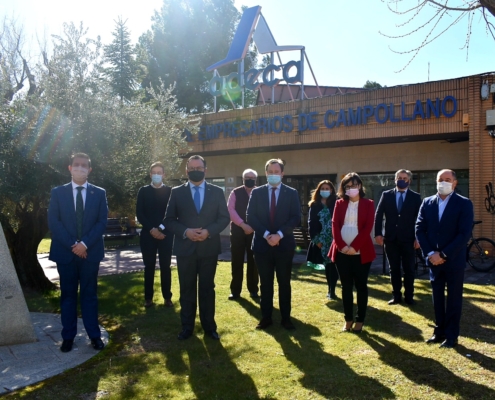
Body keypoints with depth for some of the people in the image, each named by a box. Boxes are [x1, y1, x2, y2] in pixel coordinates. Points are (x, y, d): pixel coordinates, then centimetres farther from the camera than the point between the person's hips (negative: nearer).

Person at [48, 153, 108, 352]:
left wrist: (85, 243, -14)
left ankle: (94, 335, 15)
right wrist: (72, 245, -12)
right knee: (67, 295, 8)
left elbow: (102, 222, -2)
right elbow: (53, 222, -3)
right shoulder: (58, 192, 4)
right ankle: (68, 336, 17)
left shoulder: (99, 193, 4)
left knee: (89, 294, 7)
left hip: (90, 252, 0)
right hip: (65, 252, 0)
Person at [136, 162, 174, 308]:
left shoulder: (170, 191, 5)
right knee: (149, 267, 4)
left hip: (166, 234, 0)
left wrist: (162, 229, -9)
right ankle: (148, 297, 12)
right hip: (148, 234, 0)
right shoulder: (143, 191, 6)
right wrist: (151, 229, -10)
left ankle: (167, 297, 11)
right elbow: (139, 213, 1)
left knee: (165, 266, 3)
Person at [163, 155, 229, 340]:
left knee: (207, 289, 10)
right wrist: (185, 232, -17)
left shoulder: (216, 192, 3)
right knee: (187, 289, 9)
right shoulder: (177, 192, 2)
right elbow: (169, 220, 0)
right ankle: (187, 327, 20)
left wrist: (209, 231, -15)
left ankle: (209, 326, 21)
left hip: (209, 248, 0)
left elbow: (224, 218, 1)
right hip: (185, 248, 0)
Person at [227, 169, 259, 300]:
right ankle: (235, 290, 10)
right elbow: (230, 210, -6)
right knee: (237, 261, 2)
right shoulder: (236, 193, 4)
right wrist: (243, 224, -15)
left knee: (253, 261, 5)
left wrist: (253, 227, -12)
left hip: (254, 231, 1)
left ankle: (253, 290, 16)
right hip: (238, 230, 0)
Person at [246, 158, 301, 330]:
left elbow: (296, 218, -4)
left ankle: (286, 318, 16)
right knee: (265, 283, 8)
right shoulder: (257, 192, 5)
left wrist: (279, 234, -15)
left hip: (284, 244, -1)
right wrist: (266, 234, -13)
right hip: (262, 243, 1)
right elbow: (251, 217, -2)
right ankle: (266, 317, 17)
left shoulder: (291, 193, 3)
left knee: (284, 283, 7)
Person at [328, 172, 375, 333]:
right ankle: (348, 319, 18)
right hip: (342, 252, 2)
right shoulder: (339, 204, 9)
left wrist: (354, 247, -16)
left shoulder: (368, 204, 2)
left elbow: (367, 227, -8)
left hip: (361, 252, -2)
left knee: (361, 286, 6)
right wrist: (341, 246, -13)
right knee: (346, 286, 8)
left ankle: (360, 320, 16)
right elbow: (335, 225, 1)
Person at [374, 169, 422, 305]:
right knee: (394, 269, 8)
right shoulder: (386, 195, 5)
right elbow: (378, 215, 2)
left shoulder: (416, 197, 2)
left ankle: (409, 296, 17)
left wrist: (418, 238, -8)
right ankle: (396, 296, 17)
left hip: (409, 239, -1)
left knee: (409, 269, 6)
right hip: (391, 238, 1)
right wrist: (378, 233, -7)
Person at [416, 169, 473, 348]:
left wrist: (444, 254, -17)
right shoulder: (427, 203, 5)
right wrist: (430, 253, -9)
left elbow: (465, 234, -14)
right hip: (434, 259, 4)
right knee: (437, 297, 12)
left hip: (454, 260, -4)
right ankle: (439, 332, 24)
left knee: (453, 299, 6)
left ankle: (451, 336, 16)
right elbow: (420, 229, 3)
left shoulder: (464, 204, -7)